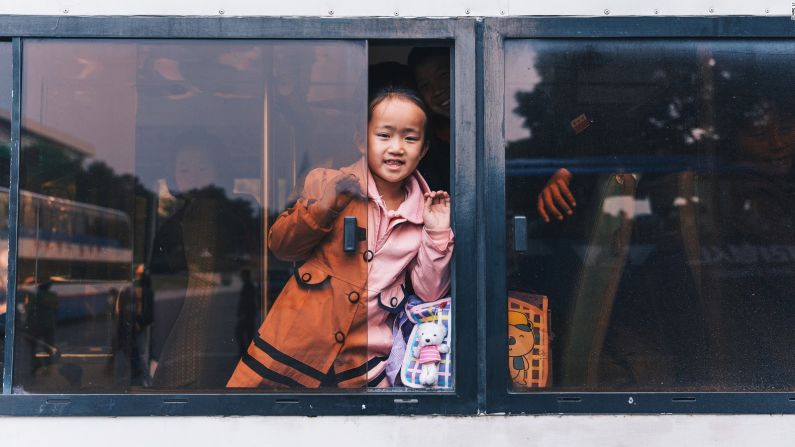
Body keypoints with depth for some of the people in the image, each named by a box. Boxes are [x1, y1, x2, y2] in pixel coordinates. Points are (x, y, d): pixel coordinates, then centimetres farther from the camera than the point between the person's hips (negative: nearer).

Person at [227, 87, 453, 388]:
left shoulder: (425, 211, 4)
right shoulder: (329, 183, -2)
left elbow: (429, 293, 5)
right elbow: (280, 246, -2)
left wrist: (437, 234, -8)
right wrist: (324, 205, -15)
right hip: (296, 344, -1)